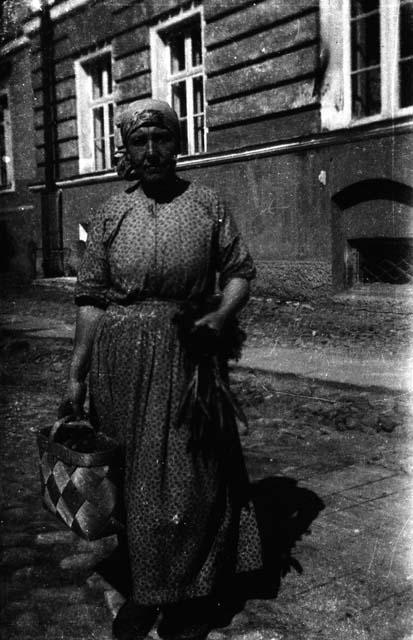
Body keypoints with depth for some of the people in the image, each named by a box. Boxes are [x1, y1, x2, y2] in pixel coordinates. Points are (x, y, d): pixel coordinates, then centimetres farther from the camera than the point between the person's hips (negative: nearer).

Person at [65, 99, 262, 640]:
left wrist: (222, 315, -15)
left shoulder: (206, 203, 2)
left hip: (188, 353, -1)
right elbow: (91, 298, 4)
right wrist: (77, 374, 1)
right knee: (129, 474, 8)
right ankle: (143, 591, 27)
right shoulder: (111, 215, 5)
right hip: (121, 359, 1)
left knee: (190, 472, 4)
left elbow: (240, 270, 5)